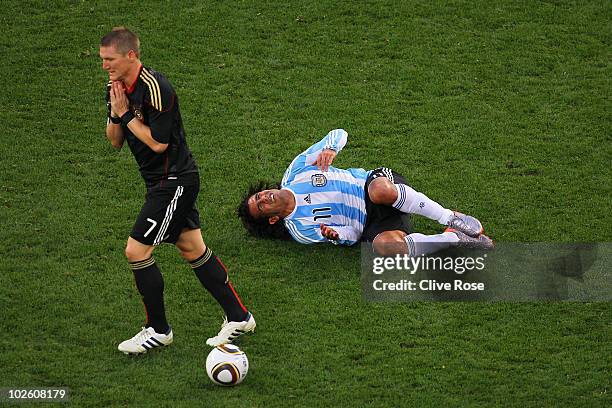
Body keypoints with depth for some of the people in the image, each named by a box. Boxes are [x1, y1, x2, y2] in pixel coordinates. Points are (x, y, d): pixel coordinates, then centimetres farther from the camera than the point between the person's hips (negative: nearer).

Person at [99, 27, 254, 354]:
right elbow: (115, 141, 8)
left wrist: (126, 114, -18)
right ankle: (238, 317, 22)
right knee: (192, 250, 13)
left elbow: (158, 142, -24)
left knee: (136, 250, -8)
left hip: (174, 182, -9)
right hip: (163, 181, 9)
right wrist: (115, 114, -11)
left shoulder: (155, 89, -23)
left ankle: (158, 330, 5)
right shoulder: (116, 88, 4)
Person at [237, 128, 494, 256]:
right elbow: (350, 236, 0)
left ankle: (451, 218, -23)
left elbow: (339, 134, 9)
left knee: (381, 190, -38)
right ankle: (455, 238, -27)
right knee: (385, 246, -39)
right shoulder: (299, 230, 2)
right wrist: (335, 236, -24)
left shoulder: (296, 171, 10)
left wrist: (329, 149, -14)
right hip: (371, 225, -2)